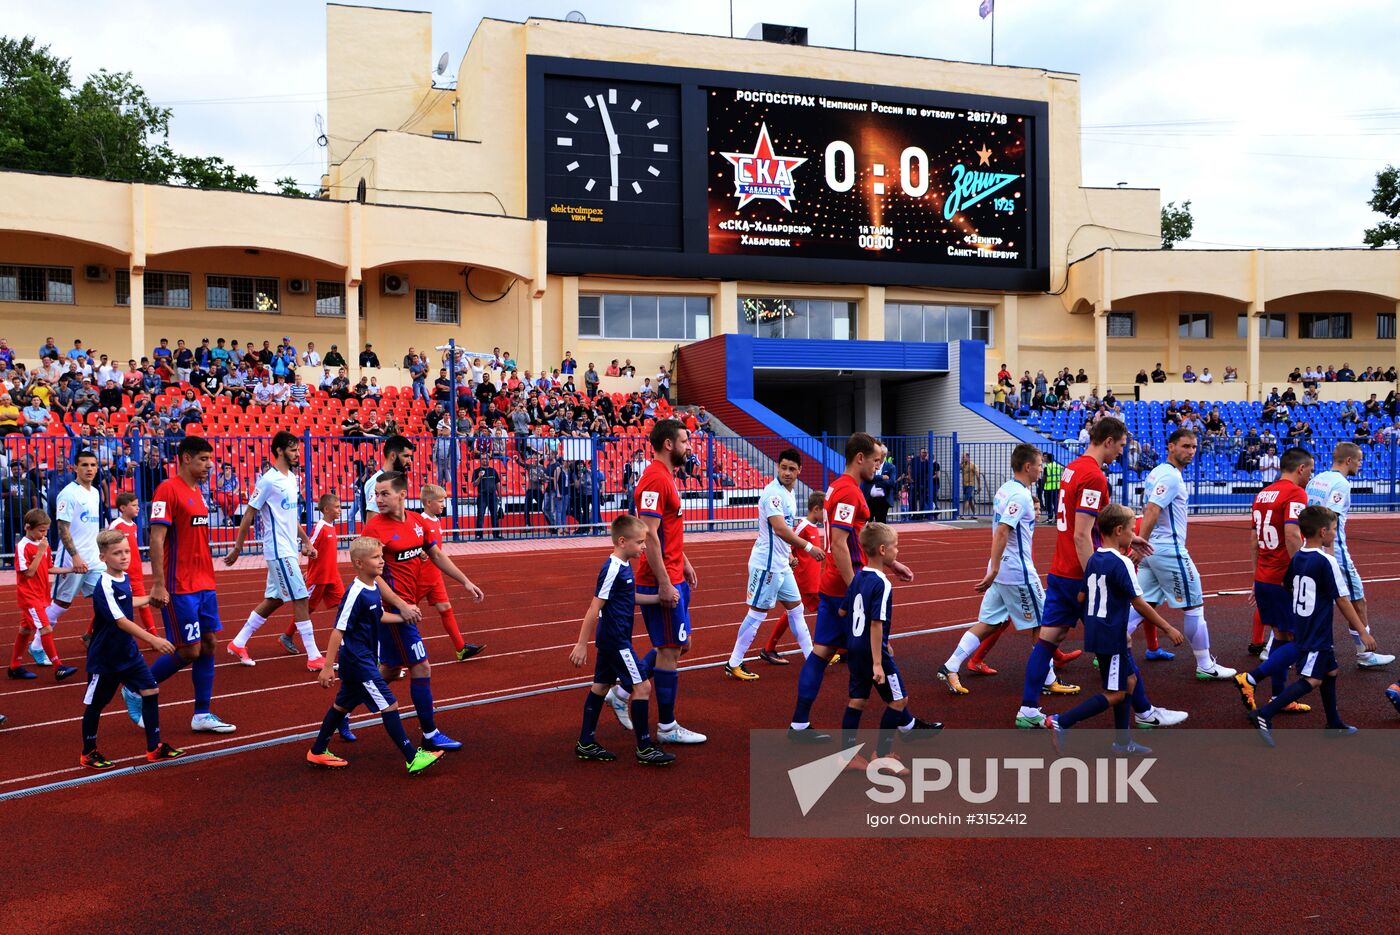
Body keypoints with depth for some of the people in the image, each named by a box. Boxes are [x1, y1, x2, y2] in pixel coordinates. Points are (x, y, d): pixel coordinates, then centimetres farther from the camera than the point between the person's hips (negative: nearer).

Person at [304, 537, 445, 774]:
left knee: (343, 704, 20)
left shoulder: (375, 587, 4)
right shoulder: (355, 594, -22)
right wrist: (328, 667, -21)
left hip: (364, 659, 10)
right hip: (358, 661, -10)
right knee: (389, 705, -8)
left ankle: (317, 752, 34)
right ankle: (412, 758, -3)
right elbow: (338, 630, -21)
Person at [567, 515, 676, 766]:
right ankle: (644, 749, 1)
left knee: (601, 685, 14)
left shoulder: (623, 566, 8)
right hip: (615, 641, -10)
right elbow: (594, 608, -20)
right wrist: (581, 644, -19)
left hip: (610, 640, 10)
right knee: (642, 686, -6)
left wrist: (659, 598, 14)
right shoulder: (613, 570, -20)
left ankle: (586, 744, 23)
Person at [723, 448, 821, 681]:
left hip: (781, 565, 9)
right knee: (757, 614, -4)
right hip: (766, 564, -9)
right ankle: (733, 664, 5)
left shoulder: (788, 494, 11)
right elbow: (780, 529, -28)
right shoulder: (773, 492, -19)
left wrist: (789, 555, 16)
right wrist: (808, 547, -25)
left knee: (795, 608, 16)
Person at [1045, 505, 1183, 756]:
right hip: (1112, 637, -9)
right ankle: (1060, 723, -8)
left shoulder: (1094, 560, 8)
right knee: (1115, 694, -1)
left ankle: (1123, 743, 23)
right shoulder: (1121, 563, -17)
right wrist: (1168, 628, -9)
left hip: (1096, 632, 9)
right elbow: (1139, 603, -17)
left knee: (1129, 680, 19)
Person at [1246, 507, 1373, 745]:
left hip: (1301, 630, 9)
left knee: (1329, 671, 20)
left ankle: (1334, 723, 29)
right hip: (1317, 634, -9)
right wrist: (1363, 632, -9)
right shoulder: (1326, 562, -17)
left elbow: (1287, 587, 18)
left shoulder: (1297, 558, 5)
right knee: (1311, 679, -9)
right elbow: (1342, 600, -15)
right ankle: (1264, 715, -19)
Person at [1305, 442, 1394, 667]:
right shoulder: (1340, 484, -13)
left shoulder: (1315, 480, 11)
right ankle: (1365, 655, 16)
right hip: (1333, 550, -8)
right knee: (1358, 602, 7)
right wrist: (1329, 557, -26)